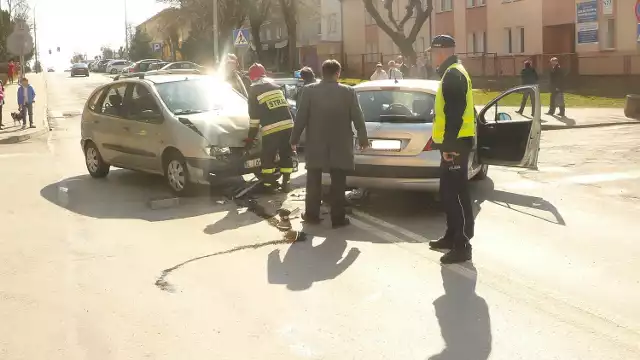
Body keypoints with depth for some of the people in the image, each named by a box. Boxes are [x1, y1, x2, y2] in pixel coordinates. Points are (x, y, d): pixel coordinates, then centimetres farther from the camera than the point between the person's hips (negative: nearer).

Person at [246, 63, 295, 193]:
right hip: (288, 125, 5)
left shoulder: (254, 90, 4)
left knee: (267, 158, 7)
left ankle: (269, 184, 8)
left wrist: (251, 137, 6)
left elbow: (254, 115, 1)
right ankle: (285, 183, 16)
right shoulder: (275, 86, 23)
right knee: (286, 155, 14)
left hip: (271, 128, -5)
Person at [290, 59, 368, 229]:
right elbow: (358, 118, -2)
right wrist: (363, 139, 9)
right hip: (340, 146, 0)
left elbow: (300, 117, -5)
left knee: (314, 181, 12)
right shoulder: (348, 92, -5)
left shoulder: (309, 90, -5)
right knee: (338, 183, 4)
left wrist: (294, 139, 5)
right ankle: (338, 218, 6)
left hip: (315, 145, 1)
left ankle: (312, 214, 18)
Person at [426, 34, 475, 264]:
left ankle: (462, 246, -6)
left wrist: (449, 144, -24)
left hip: (455, 143, -11)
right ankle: (452, 236, 28)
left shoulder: (453, 75, -15)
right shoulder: (451, 73, 19)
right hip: (453, 142, 11)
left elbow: (455, 113, -22)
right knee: (448, 192, 17)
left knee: (456, 194, -9)